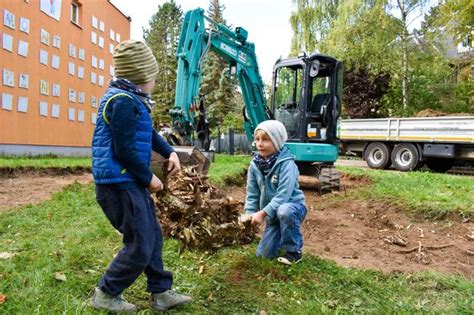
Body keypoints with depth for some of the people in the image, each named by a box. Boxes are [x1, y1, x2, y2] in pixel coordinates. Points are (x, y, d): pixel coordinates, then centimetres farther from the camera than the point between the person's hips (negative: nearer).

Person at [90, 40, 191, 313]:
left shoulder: (133, 98, 14)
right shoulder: (123, 100, -18)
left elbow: (149, 133, 23)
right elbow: (125, 150, -22)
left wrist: (170, 152, 9)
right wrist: (149, 178, -12)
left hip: (131, 183, 11)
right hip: (120, 185, -11)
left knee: (153, 236, 15)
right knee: (140, 246, -2)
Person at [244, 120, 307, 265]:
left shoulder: (286, 164, -24)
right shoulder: (254, 165, -5)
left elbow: (283, 195, -31)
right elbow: (252, 194, -4)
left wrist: (262, 213, -35)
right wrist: (249, 214, -19)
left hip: (293, 206, -6)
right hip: (272, 214, 6)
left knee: (284, 211, -42)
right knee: (264, 254, 2)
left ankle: (294, 250, -17)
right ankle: (283, 236, 32)